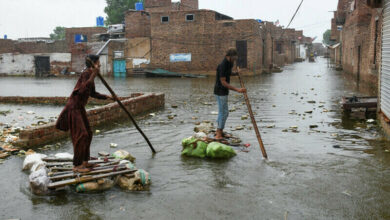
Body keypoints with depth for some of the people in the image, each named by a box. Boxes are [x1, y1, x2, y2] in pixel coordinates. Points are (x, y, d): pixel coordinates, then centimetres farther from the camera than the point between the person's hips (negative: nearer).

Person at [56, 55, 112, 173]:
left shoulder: (90, 74, 12)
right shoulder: (86, 73, -17)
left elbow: (93, 93, 23)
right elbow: (82, 90, -33)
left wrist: (106, 96, 15)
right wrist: (93, 75, -34)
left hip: (80, 108, 10)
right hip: (74, 107, -10)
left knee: (88, 134, 14)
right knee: (81, 135, -9)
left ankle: (84, 161, 24)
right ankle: (77, 165, -2)